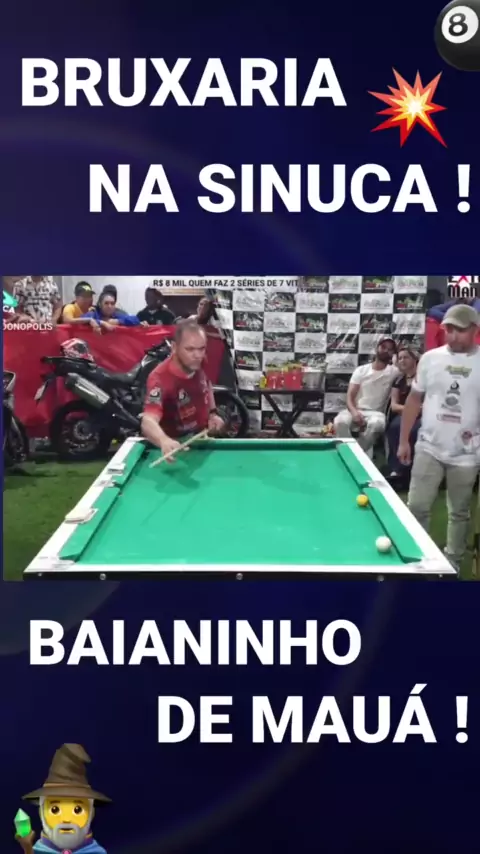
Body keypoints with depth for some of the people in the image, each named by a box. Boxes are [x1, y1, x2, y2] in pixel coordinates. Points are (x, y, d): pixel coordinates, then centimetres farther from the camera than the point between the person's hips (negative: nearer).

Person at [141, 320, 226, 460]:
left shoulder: (195, 364, -10)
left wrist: (213, 413, 1)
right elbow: (148, 421, -45)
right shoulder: (160, 379, -30)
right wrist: (164, 441, -65)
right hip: (178, 446, -5)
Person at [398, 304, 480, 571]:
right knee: (417, 508, 3)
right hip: (429, 449, 1)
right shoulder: (430, 358, 0)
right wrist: (404, 440, 6)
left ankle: (452, 562, 28)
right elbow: (414, 400, 7)